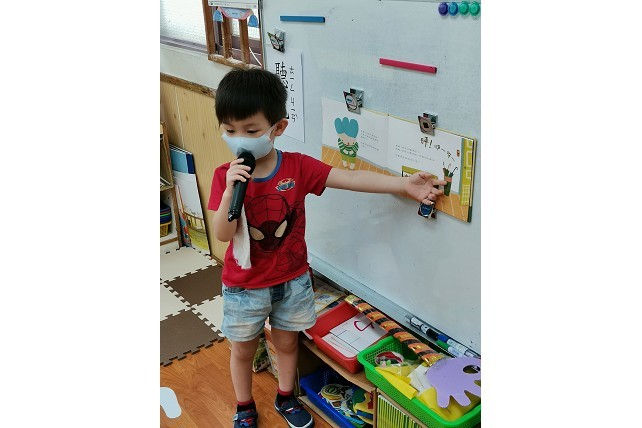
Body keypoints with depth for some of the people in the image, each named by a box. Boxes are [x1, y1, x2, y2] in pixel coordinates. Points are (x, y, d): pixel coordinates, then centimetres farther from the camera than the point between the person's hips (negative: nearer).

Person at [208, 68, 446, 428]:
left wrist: (405, 185, -25)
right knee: (243, 348, 18)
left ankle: (286, 398, 48)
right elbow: (222, 234, -20)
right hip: (244, 285, 0)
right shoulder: (225, 175, -14)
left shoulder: (298, 167, -13)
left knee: (287, 342, 21)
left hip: (292, 279, 1)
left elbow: (352, 178, -18)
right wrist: (231, 190, -35)